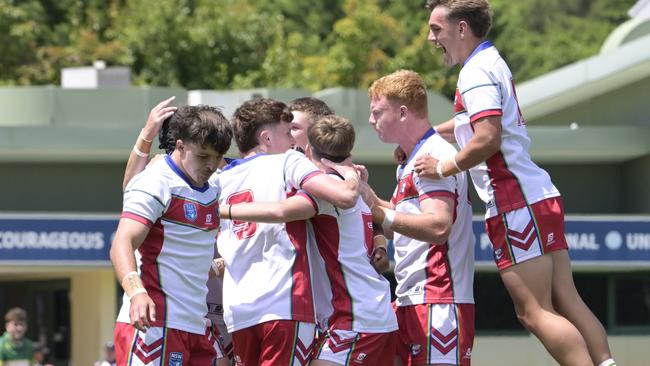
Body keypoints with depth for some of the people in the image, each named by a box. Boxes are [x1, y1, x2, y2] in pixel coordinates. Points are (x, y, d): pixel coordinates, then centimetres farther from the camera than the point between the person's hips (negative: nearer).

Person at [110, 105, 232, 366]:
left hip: (198, 326, 9)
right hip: (155, 323, -9)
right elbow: (122, 243, -21)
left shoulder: (214, 187, 18)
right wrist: (136, 292, -37)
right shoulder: (155, 184, -8)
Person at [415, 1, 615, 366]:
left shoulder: (476, 72, -12)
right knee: (566, 302, 5)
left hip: (517, 205, -10)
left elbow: (487, 138, -24)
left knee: (534, 311, -10)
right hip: (543, 197, 10)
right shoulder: (493, 63, 18)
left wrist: (442, 168, -11)